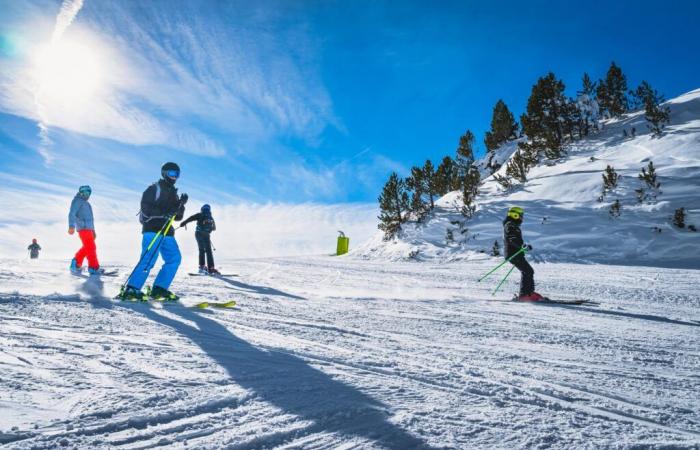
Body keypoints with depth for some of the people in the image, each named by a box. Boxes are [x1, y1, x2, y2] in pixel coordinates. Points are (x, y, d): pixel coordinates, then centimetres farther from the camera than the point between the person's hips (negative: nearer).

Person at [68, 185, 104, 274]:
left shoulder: (86, 203, 27)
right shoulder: (77, 201, 0)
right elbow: (72, 214, -13)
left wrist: (93, 230, 28)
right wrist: (71, 226, -27)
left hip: (88, 229, 9)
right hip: (83, 228, -9)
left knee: (86, 248, 11)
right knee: (91, 247, -12)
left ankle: (76, 263, 19)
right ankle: (94, 267, -13)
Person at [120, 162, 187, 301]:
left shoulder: (172, 193, 21)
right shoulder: (154, 188, -1)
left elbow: (178, 217, 17)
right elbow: (145, 209, -12)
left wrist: (181, 205, -1)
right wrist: (164, 212, -24)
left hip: (167, 232, 8)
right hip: (153, 230, -8)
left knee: (175, 258, 0)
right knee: (148, 260, -17)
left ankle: (159, 289, 3)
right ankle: (131, 290, -13)